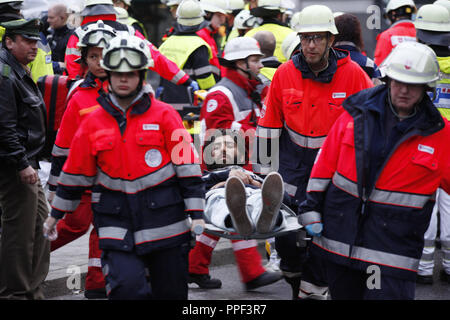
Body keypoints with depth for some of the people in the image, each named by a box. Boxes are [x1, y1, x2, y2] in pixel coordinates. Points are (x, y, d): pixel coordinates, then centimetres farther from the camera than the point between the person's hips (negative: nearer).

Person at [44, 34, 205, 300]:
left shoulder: (164, 115, -1)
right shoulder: (93, 122, 5)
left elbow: (188, 166, -3)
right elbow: (75, 173, 14)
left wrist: (196, 214, -7)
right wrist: (56, 214, 19)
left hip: (166, 224, -1)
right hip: (118, 224, 1)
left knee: (171, 292, 10)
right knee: (126, 288, -18)